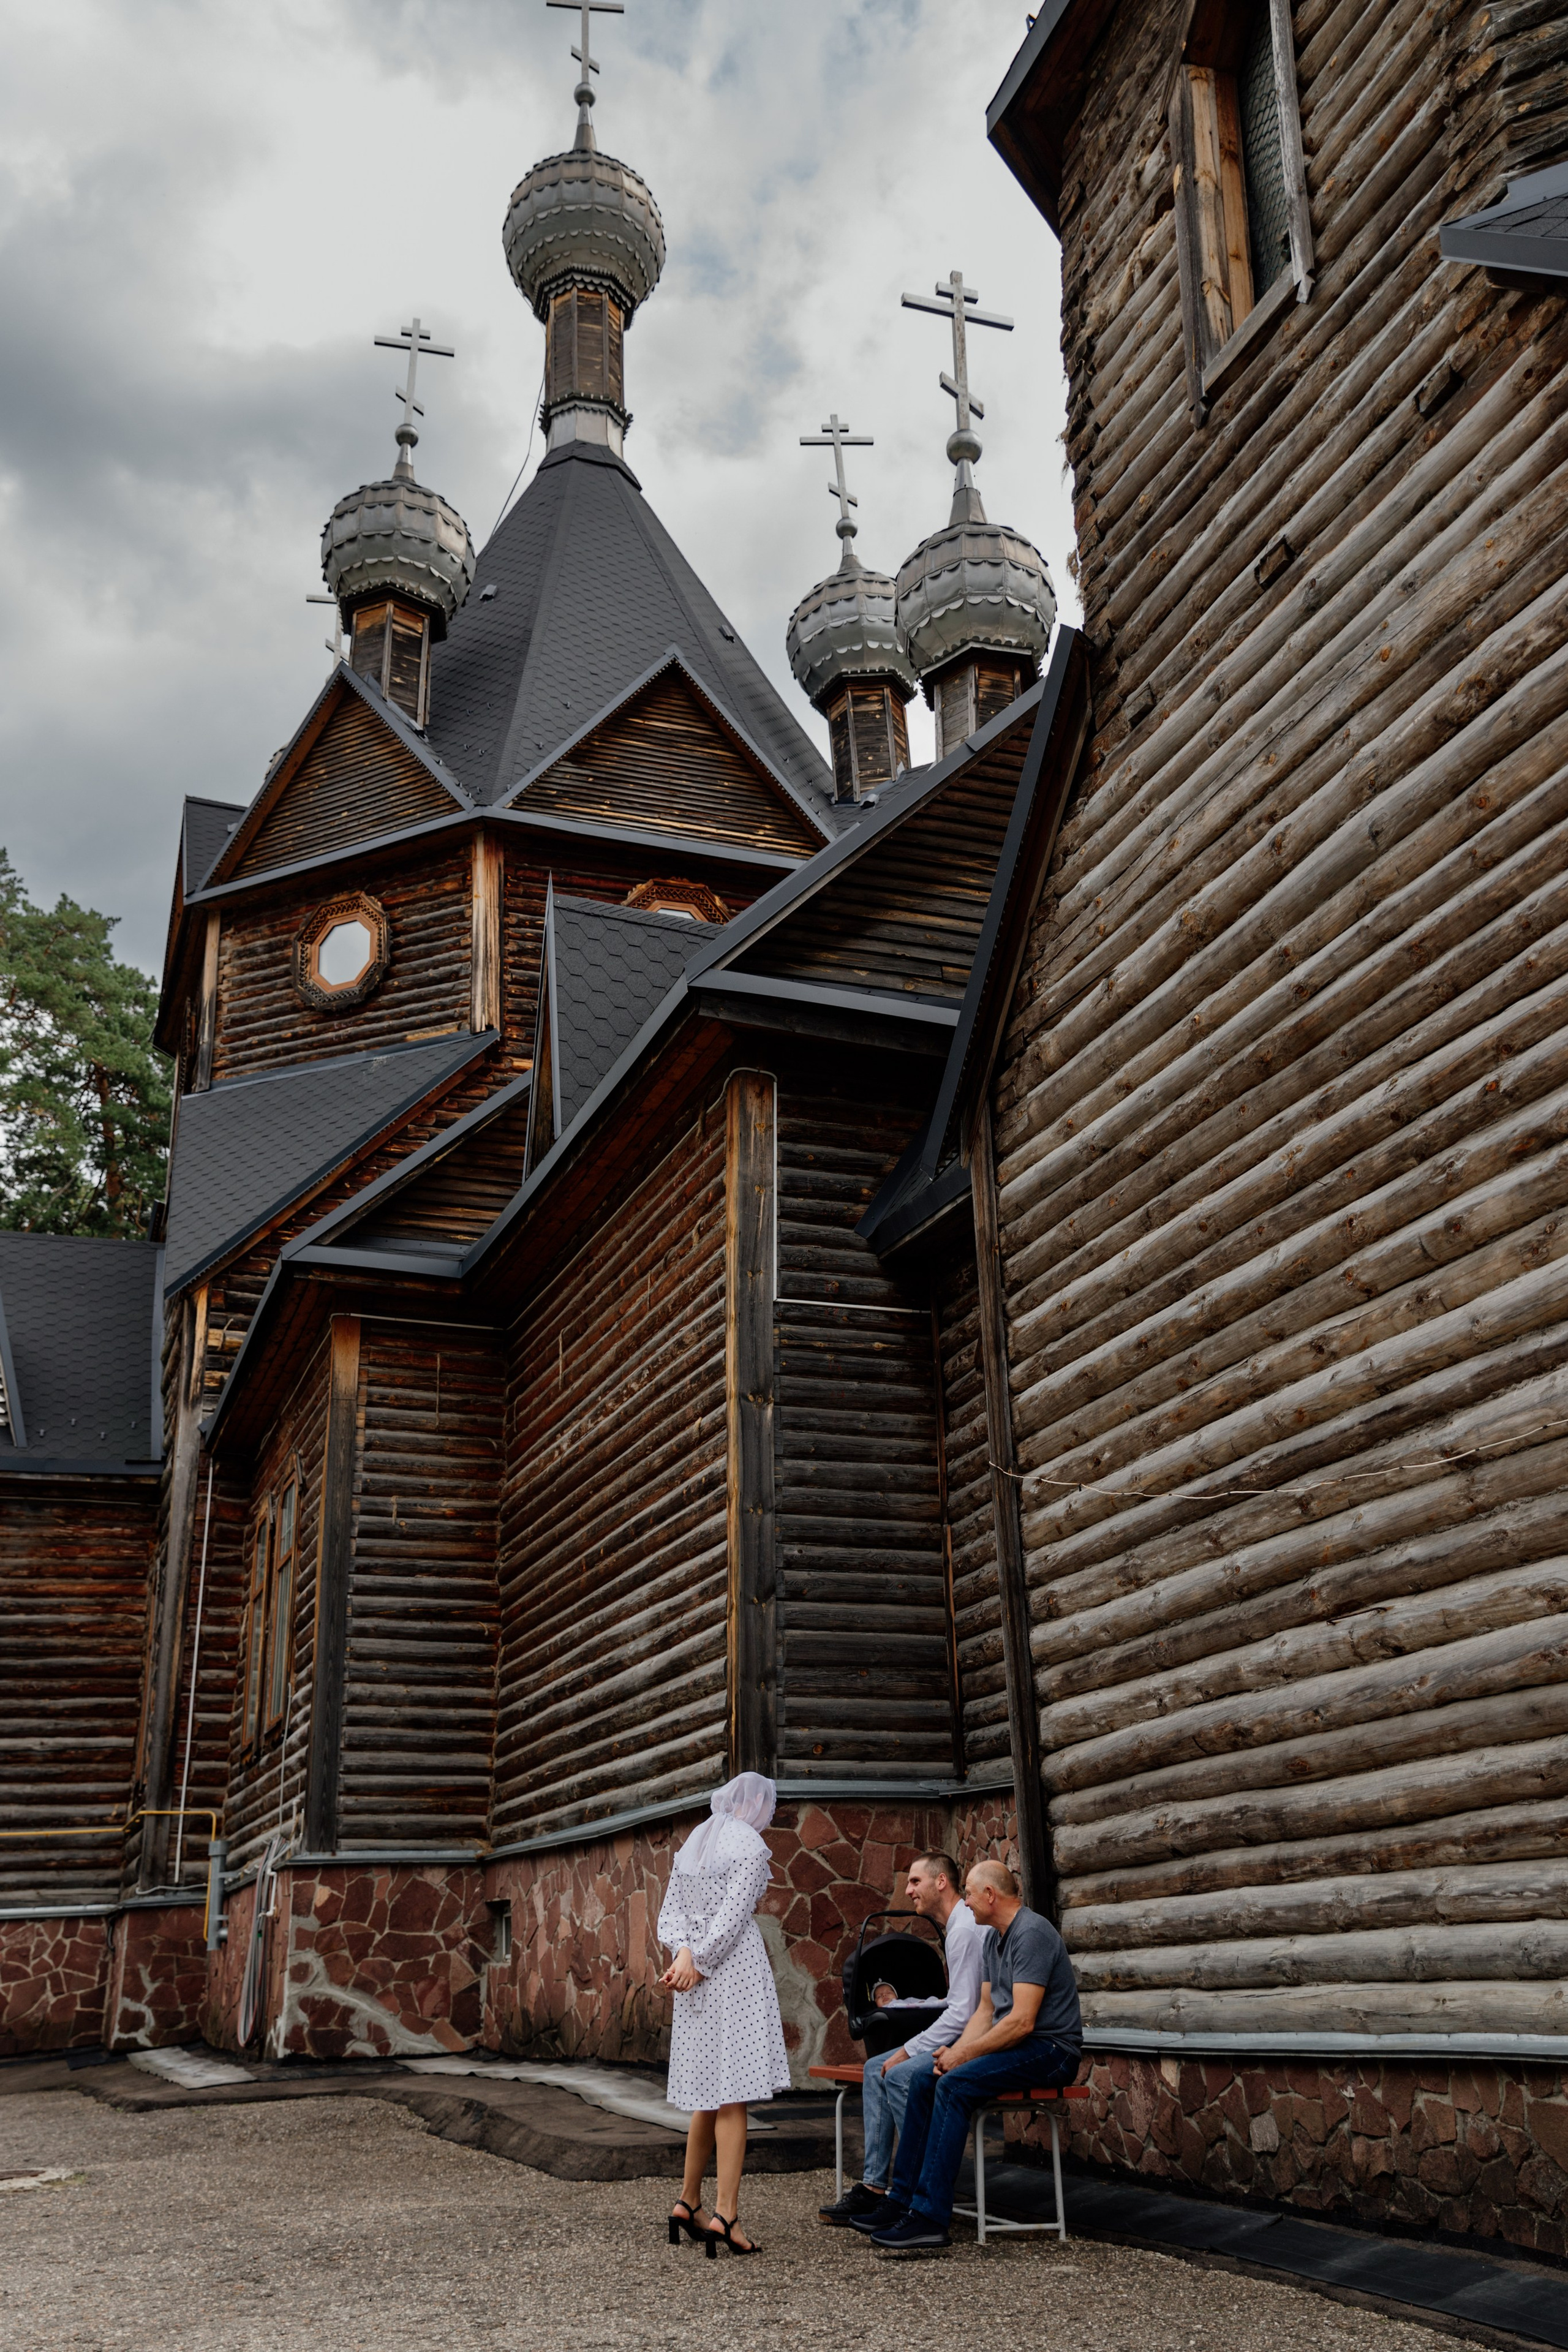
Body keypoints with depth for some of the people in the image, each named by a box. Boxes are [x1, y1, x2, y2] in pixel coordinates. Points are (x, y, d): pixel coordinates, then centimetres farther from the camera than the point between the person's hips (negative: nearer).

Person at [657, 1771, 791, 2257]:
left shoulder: (693, 1843, 17)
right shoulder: (749, 1844, -7)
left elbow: (671, 1911, 9)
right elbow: (732, 1918, -15)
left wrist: (685, 1953, -6)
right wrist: (698, 1963, -10)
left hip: (697, 1981, 7)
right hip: (735, 1968, -7)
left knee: (708, 2096, 15)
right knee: (733, 2095, -8)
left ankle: (688, 2202, 20)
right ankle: (725, 2213, -12)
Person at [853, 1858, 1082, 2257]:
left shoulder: (1031, 1933, -17)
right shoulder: (994, 1937, 15)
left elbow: (1022, 2021, -24)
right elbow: (986, 2010, 15)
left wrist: (966, 2054, -17)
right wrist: (957, 2050, -3)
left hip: (1050, 2048, -10)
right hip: (1014, 2043, 10)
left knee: (955, 2085, -26)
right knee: (924, 2078, -1)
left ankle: (929, 2219, -26)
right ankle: (902, 2200, 1)